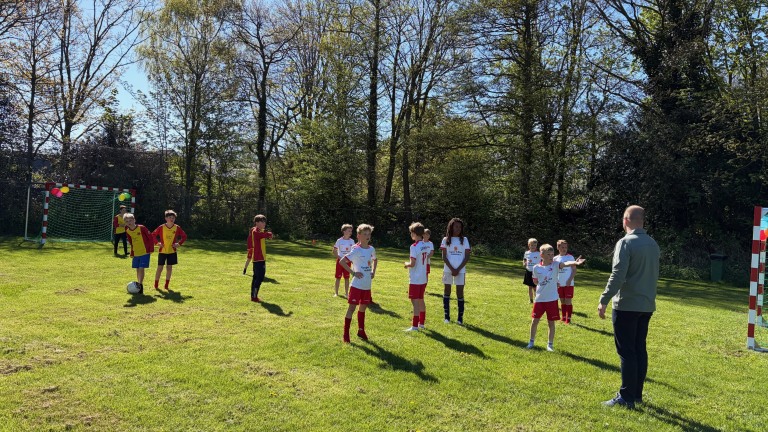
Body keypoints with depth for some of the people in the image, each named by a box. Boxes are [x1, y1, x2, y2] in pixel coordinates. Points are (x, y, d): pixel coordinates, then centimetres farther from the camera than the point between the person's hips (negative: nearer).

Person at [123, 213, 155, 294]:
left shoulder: (141, 228, -14)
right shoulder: (127, 231, 3)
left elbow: (151, 237, -10)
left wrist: (151, 249, -10)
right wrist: (132, 253, 15)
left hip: (145, 252, -6)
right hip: (135, 253, 6)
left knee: (141, 268, -12)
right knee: (137, 269, 9)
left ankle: (140, 285, -11)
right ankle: (139, 285, 18)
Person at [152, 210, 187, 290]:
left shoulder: (177, 228, -4)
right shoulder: (161, 227, -7)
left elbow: (184, 236, 5)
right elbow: (153, 235, 2)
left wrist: (179, 243, -6)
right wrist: (158, 242, -8)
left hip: (172, 251, 2)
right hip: (162, 251, -1)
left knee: (169, 267, 4)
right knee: (160, 268, 1)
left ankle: (166, 285, 13)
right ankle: (156, 285, 12)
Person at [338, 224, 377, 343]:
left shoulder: (371, 249, 6)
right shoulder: (356, 250, -13)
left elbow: (375, 260, 28)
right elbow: (342, 261, -16)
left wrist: (373, 271, 14)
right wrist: (353, 272, -16)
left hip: (367, 285, 6)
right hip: (357, 285, -6)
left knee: (363, 307, 16)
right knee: (352, 307, -4)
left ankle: (361, 331, 29)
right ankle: (346, 333, 2)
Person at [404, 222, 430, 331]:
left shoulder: (414, 246, -18)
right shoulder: (426, 246, 7)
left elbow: (412, 263, -22)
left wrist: (406, 264, -1)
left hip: (415, 280, -8)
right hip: (423, 278, 8)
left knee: (415, 302, -4)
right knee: (421, 300, 17)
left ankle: (415, 326, -2)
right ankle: (421, 323, 27)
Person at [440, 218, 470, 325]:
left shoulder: (464, 240, 3)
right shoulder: (446, 239, 2)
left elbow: (467, 257, 0)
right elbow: (444, 257, -2)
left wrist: (458, 269, -9)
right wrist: (452, 269, -12)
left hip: (460, 270, 0)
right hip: (448, 270, 0)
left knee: (460, 292, -2)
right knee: (447, 291, 6)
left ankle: (460, 318, 3)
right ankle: (447, 316, 14)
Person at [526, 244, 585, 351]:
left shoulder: (555, 265, -8)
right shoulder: (536, 268, -3)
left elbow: (565, 264, -30)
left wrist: (575, 262, -49)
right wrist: (543, 285, -4)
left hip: (551, 299, -1)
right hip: (539, 299, 1)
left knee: (551, 322, 7)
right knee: (534, 321, 9)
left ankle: (550, 344, 21)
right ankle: (531, 341, 28)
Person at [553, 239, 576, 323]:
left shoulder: (570, 257, -4)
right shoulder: (555, 258, 6)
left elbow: (574, 270, -4)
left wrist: (570, 280, -15)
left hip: (568, 284, -4)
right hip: (559, 284, 4)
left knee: (568, 301, -4)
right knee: (562, 301, 12)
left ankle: (568, 319, 1)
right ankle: (563, 317, 22)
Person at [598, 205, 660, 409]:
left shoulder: (626, 243, -14)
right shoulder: (653, 244, 10)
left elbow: (617, 275, -21)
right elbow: (654, 275, 17)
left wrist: (604, 300, -18)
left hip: (627, 306, -7)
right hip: (647, 305, 8)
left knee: (626, 352, -3)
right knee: (640, 350, 13)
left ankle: (626, 397, 1)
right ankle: (637, 393, 20)